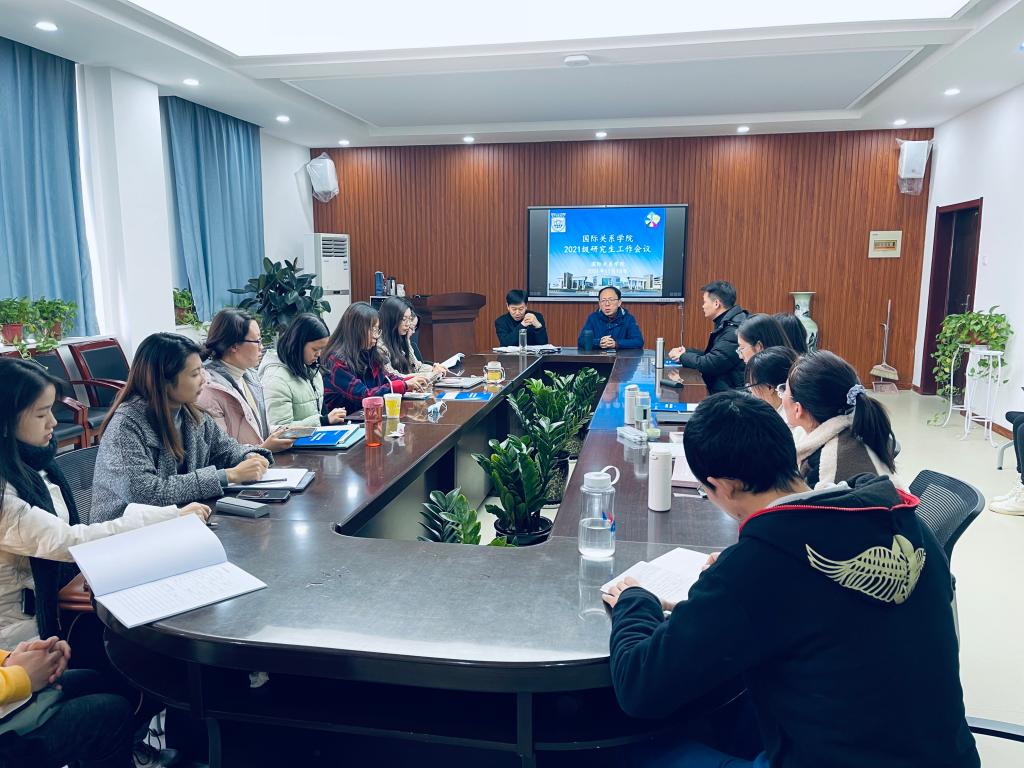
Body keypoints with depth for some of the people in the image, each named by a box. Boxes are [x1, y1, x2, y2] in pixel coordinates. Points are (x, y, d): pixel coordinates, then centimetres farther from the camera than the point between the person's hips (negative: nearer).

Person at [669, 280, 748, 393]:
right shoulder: (727, 324, 12)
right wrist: (686, 351, 7)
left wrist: (682, 356, -6)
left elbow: (709, 364, -22)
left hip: (730, 394, -9)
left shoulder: (734, 330, -21)